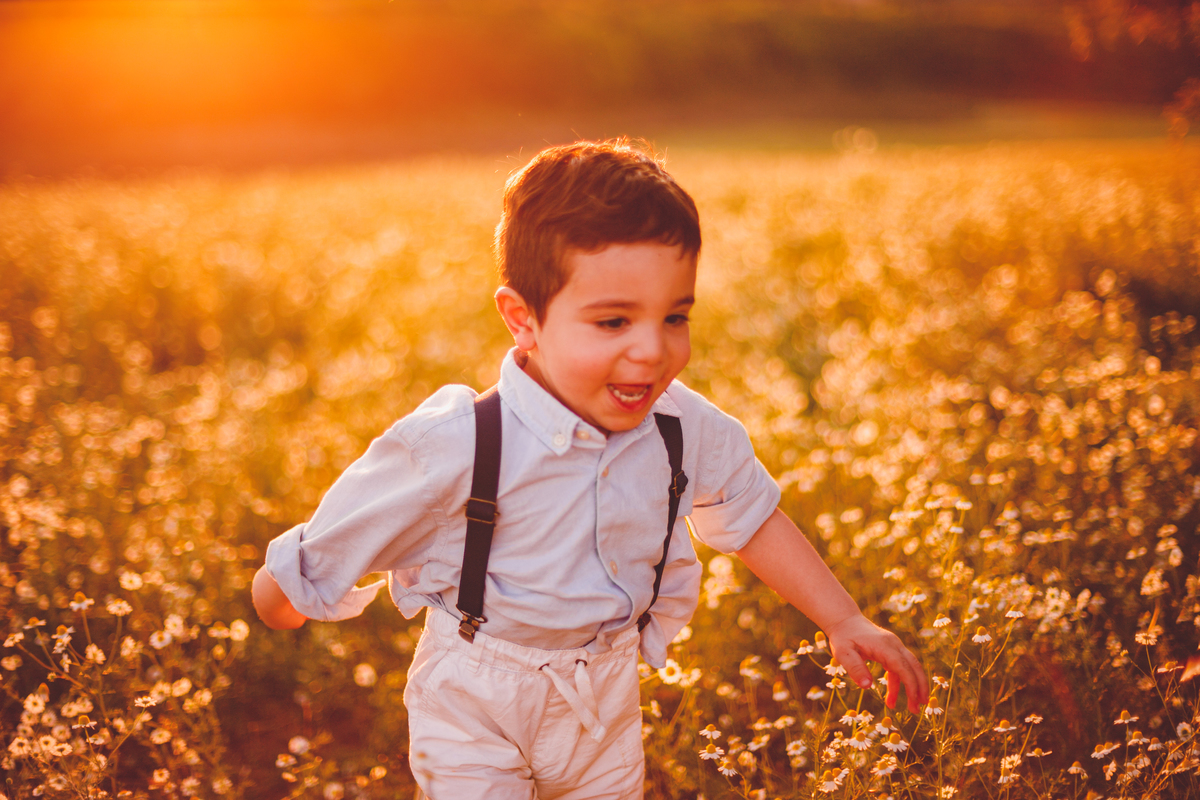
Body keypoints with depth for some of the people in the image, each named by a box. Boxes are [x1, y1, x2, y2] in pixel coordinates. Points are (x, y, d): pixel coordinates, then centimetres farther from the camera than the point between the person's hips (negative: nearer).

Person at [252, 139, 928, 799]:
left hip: (606, 700, 4)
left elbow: (752, 516, 4)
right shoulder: (455, 448, -30)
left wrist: (845, 620, 5)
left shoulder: (685, 429, -15)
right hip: (474, 707, -4)